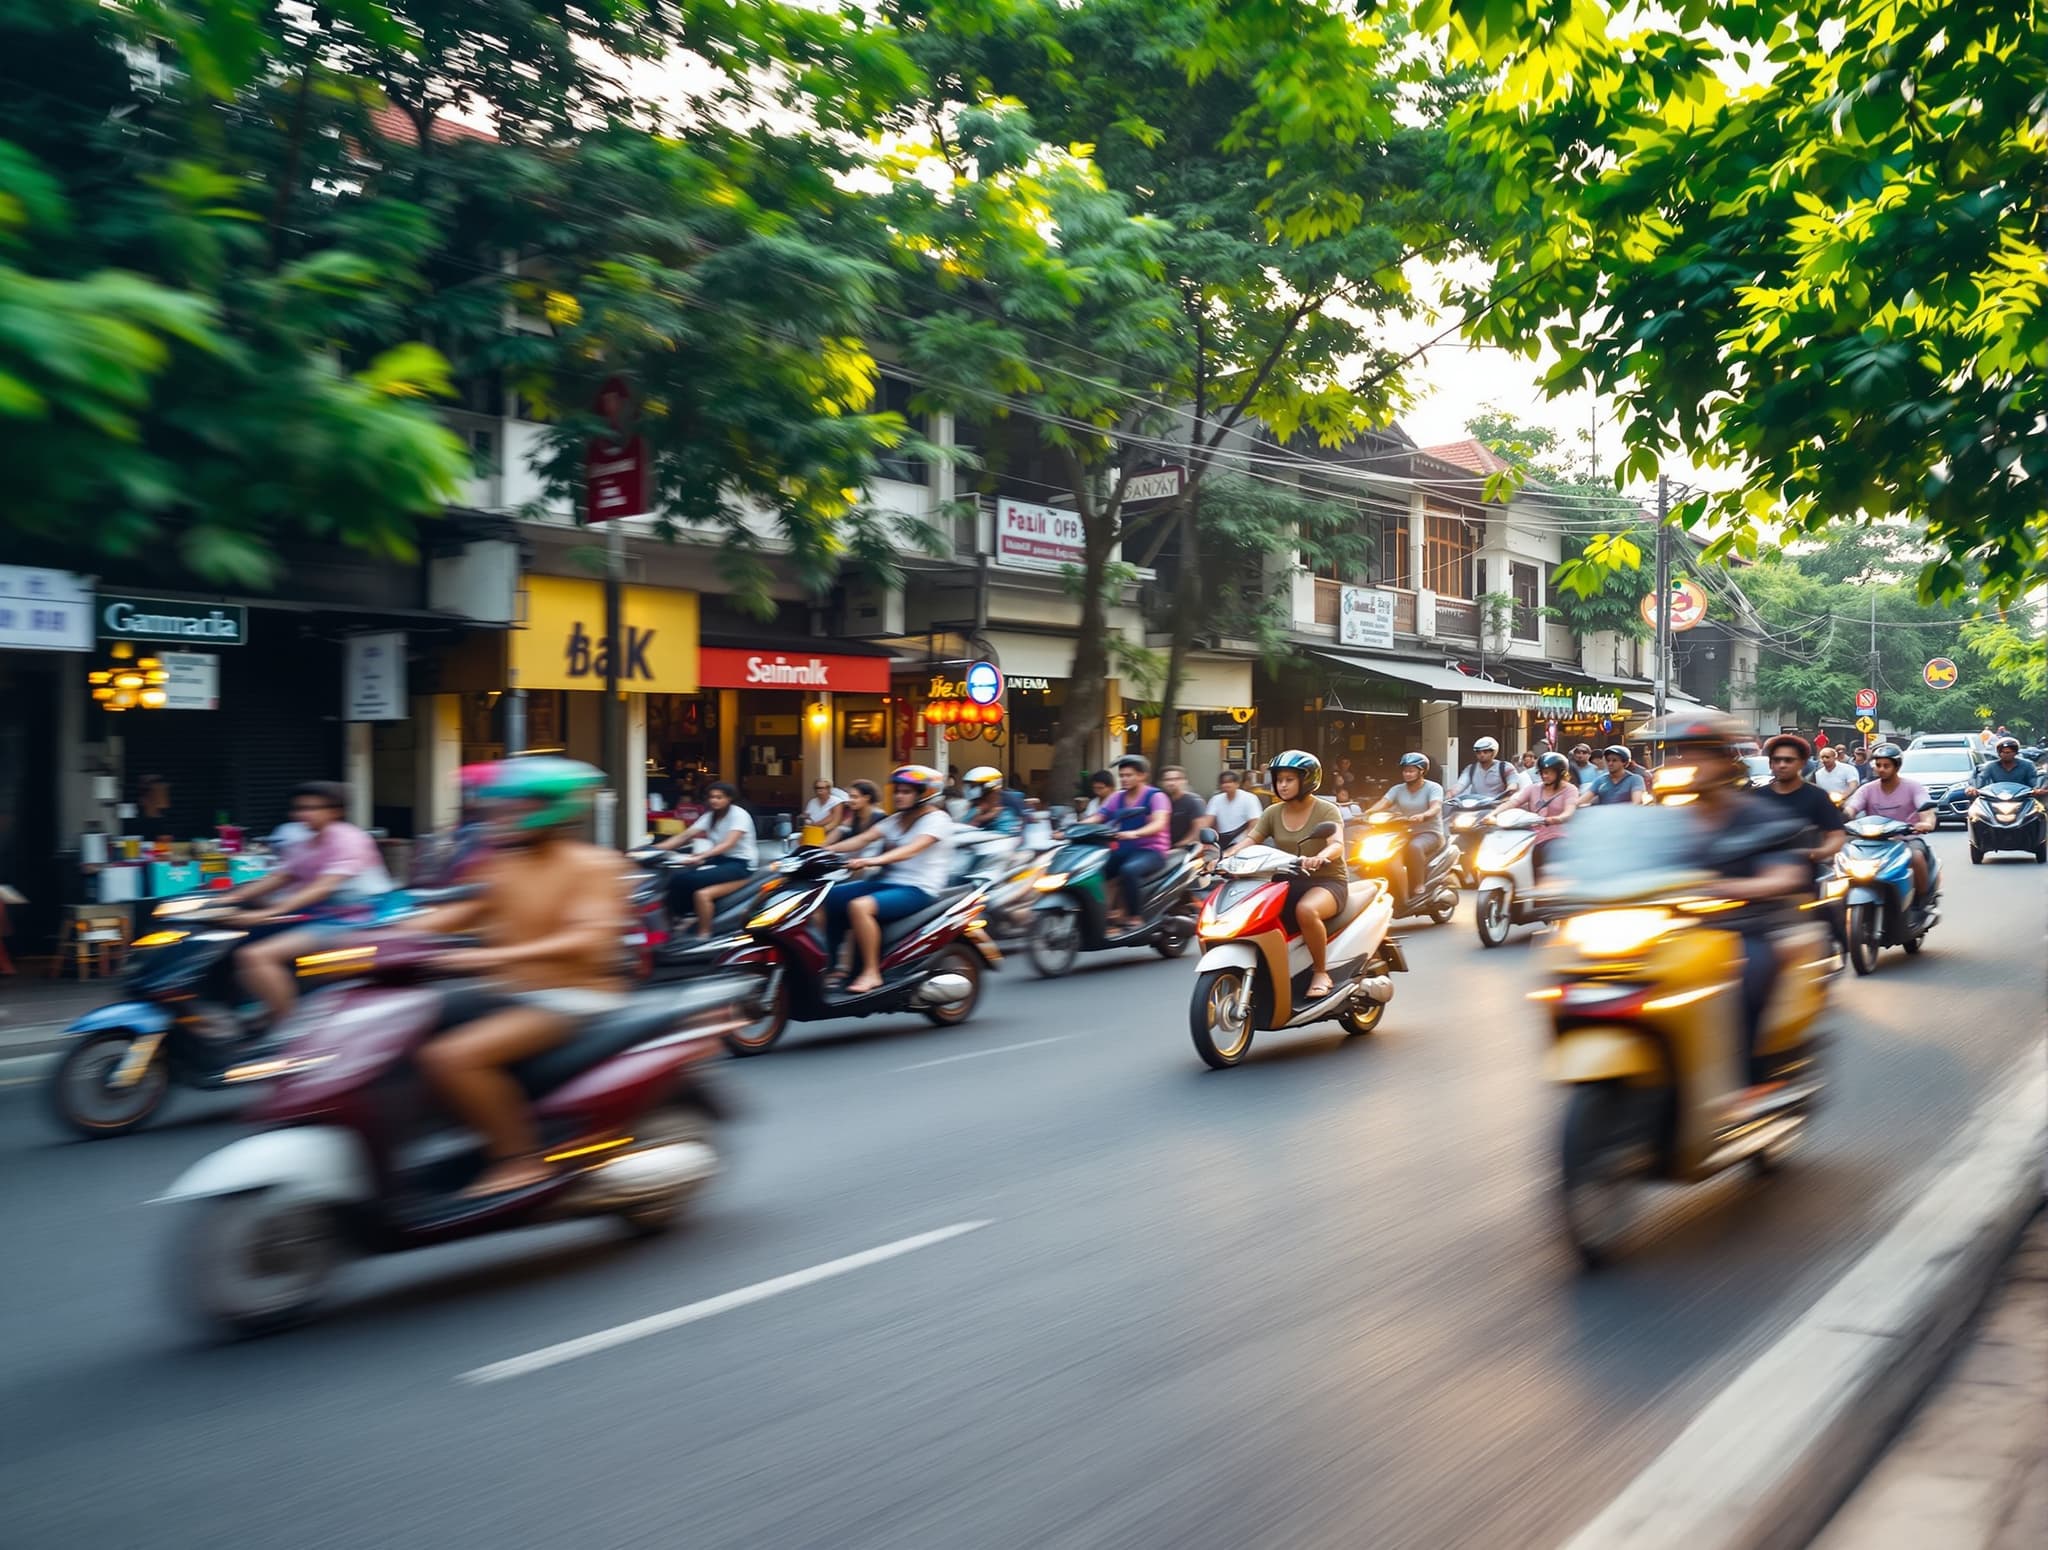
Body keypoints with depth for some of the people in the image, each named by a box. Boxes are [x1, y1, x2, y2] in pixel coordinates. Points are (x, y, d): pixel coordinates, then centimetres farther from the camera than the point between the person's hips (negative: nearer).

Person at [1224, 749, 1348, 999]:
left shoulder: (1326, 811, -4)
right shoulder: (1273, 813, 10)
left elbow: (1337, 844, -21)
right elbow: (1249, 840, -1)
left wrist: (1319, 858, -45)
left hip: (1327, 881, -5)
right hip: (1287, 883, 5)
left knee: (1306, 910, -39)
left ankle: (1321, 973, -20)